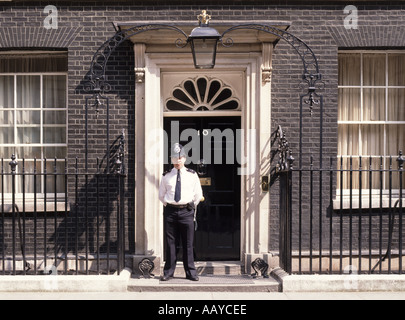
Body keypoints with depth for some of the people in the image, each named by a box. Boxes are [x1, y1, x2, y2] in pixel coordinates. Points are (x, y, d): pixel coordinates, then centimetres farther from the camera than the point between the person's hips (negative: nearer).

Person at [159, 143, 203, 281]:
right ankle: (168, 272, 17)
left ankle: (190, 272, 15)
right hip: (170, 211, 1)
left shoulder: (192, 175, 4)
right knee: (170, 243, 5)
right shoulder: (166, 176, 6)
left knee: (188, 243, 4)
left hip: (186, 211, 0)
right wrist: (168, 205, 10)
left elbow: (198, 195, 11)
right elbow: (161, 195, 16)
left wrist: (191, 207, 9)